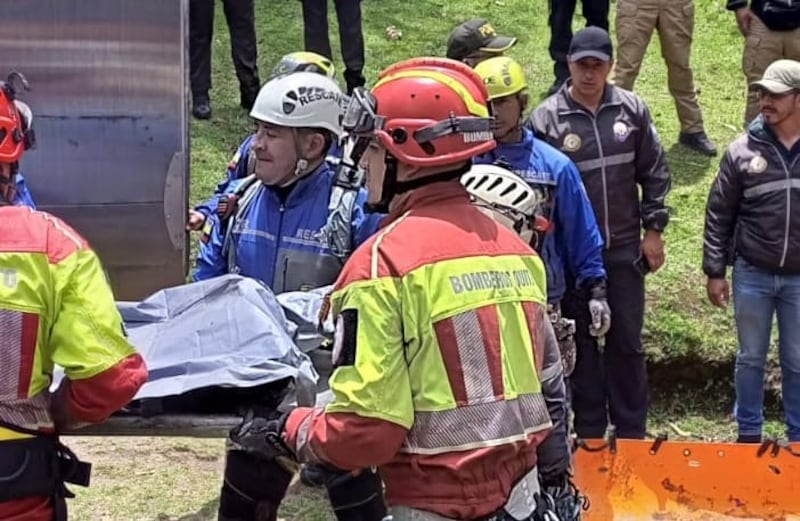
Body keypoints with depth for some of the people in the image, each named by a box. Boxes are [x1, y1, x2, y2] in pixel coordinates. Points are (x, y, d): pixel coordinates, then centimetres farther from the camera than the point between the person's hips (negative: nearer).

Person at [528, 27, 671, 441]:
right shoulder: (546, 118, -9)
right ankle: (590, 435, 21)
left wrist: (653, 229, 4)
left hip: (625, 250, 2)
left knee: (628, 343, 9)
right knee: (582, 344, 9)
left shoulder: (632, 109, -1)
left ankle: (632, 434, 22)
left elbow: (654, 173, 6)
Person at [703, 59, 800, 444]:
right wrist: (714, 271, 0)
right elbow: (719, 215, 1)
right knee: (750, 359, 14)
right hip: (752, 275, 1)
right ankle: (748, 434, 28)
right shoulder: (743, 150, -5)